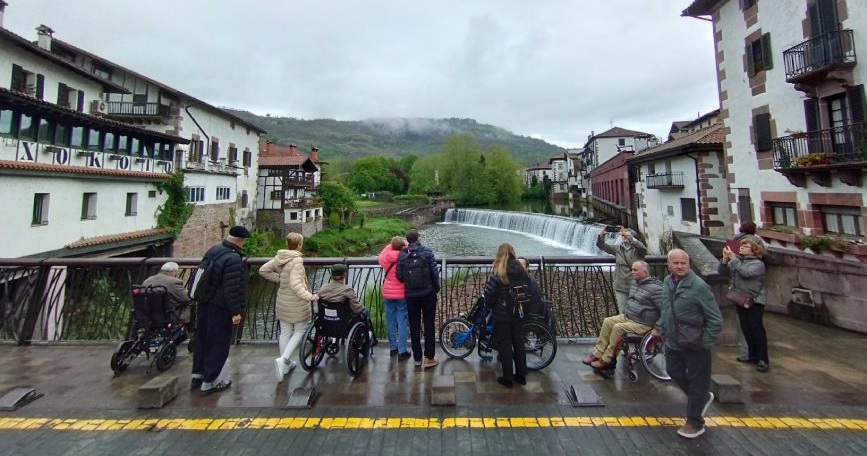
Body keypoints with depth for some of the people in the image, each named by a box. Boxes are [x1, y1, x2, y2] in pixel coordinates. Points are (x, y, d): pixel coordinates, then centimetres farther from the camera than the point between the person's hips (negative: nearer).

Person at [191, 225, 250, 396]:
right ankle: (209, 382, 13)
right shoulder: (233, 258, -24)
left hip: (204, 303, 9)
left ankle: (197, 374, 36)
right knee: (218, 343, 4)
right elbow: (232, 288, -25)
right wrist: (236, 311, -18)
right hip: (220, 307, -9)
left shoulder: (213, 250, 5)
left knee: (202, 338, 21)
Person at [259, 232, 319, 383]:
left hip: (282, 301, 7)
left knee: (285, 332, 16)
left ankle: (286, 364, 28)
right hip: (297, 302, -7)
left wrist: (279, 279, 11)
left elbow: (263, 270, 7)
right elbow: (295, 284, -28)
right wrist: (309, 296, -26)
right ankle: (283, 360, -6)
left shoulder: (279, 257, 0)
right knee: (300, 331, 9)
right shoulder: (297, 260, -21)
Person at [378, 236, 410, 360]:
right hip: (402, 294, -4)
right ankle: (402, 351, 7)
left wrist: (390, 245, 10)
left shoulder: (385, 258, -6)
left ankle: (393, 348, 27)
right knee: (402, 322, 3)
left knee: (390, 321, 14)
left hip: (388, 294, 4)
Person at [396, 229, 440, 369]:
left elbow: (399, 276, -5)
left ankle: (417, 357, 21)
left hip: (411, 295, 2)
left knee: (414, 326, 13)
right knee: (429, 325, 8)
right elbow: (435, 272, -10)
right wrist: (436, 288, 4)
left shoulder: (402, 255, -4)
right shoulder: (426, 252, -9)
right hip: (428, 293, -1)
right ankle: (429, 357, 11)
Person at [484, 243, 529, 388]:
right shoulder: (522, 271, -2)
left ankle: (507, 378, 15)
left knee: (505, 345, 6)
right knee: (519, 343, 16)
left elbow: (489, 294, -15)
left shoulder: (498, 274, -17)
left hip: (502, 314, -5)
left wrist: (490, 306, 4)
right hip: (517, 313, 5)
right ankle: (521, 375, 27)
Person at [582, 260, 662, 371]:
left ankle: (606, 360, -13)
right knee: (607, 321, -5)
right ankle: (598, 354, -2)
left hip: (642, 324, -9)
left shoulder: (655, 287, -19)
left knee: (618, 327, -25)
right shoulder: (635, 283, 10)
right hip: (628, 316, 9)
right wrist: (626, 312, 19)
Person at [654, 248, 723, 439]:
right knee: (674, 373, 17)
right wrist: (660, 327, 11)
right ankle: (703, 397, 45)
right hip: (672, 342, 7)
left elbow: (716, 319, -17)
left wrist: (705, 342, -15)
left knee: (697, 381, 9)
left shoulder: (699, 286, -20)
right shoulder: (667, 282, 2)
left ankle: (695, 422, 26)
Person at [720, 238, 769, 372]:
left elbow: (745, 273, -26)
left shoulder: (758, 264, -8)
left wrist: (733, 258, -26)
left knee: (757, 329, -4)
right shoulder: (736, 260, 7)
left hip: (754, 301, -6)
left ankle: (763, 360, 4)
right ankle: (752, 355, 26)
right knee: (746, 329, 14)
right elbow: (722, 272, 1)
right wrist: (725, 259, -14)